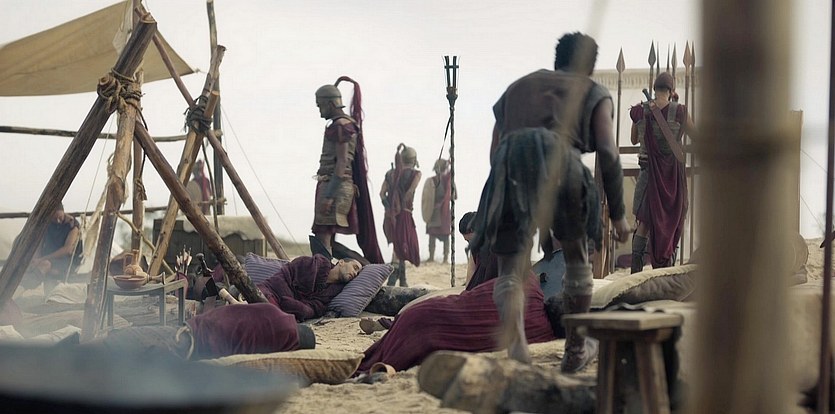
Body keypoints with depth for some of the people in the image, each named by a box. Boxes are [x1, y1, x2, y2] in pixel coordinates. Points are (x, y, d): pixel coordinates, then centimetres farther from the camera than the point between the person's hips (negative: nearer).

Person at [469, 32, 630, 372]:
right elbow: (608, 153, 9)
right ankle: (575, 350, 29)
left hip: (508, 165, 2)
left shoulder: (517, 87, 36)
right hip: (557, 161, -2)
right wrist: (618, 213, 12)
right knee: (576, 258, 22)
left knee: (509, 270, 4)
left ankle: (515, 337, -25)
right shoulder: (595, 93, 25)